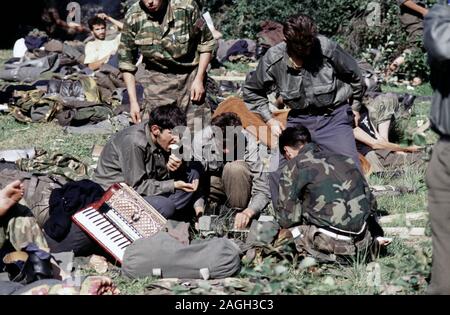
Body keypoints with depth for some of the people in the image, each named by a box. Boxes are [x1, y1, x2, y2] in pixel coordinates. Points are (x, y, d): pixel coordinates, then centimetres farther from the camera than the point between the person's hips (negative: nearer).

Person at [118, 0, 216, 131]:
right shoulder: (132, 17, -10)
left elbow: (206, 42, 0)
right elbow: (126, 61, 0)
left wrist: (199, 79, -6)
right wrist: (133, 101, -3)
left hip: (191, 76, -1)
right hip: (157, 79, 1)